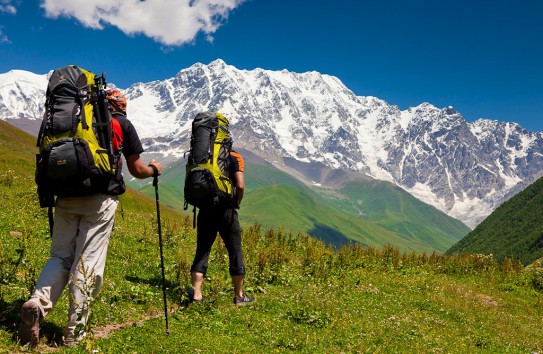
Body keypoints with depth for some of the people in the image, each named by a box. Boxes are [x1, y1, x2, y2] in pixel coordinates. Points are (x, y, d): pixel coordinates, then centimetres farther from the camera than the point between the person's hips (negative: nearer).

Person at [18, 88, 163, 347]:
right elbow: (136, 170, 10)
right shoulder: (122, 124, 9)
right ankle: (74, 332, 5)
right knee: (88, 262, 1)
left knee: (60, 255, 12)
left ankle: (38, 302, -12)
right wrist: (154, 170, 30)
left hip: (67, 196, 4)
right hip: (100, 199, -3)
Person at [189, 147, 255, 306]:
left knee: (202, 251, 10)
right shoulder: (234, 157, -1)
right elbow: (240, 185, -11)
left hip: (205, 209, 3)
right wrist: (237, 203, 4)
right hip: (226, 210, -3)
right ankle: (239, 296, 15)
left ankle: (196, 293, 5)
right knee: (235, 251, 8)